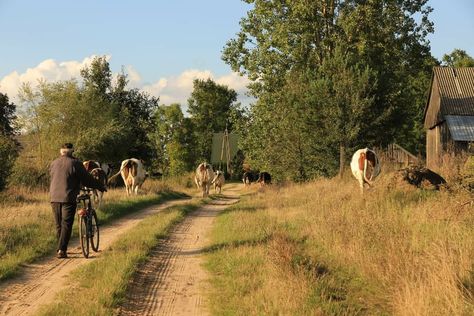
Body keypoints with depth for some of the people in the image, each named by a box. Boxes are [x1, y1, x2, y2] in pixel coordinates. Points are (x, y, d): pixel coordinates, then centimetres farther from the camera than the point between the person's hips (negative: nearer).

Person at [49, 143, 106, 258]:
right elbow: (87, 179, -5)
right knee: (66, 225, -3)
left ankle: (60, 248, 23)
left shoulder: (54, 163, 11)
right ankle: (62, 250, -9)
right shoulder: (75, 163, -6)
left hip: (54, 198, 5)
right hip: (68, 198, -5)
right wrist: (100, 187, 9)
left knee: (59, 225, 15)